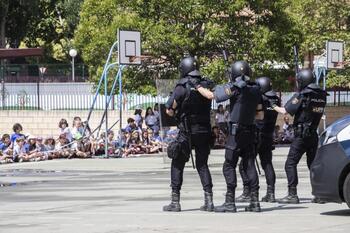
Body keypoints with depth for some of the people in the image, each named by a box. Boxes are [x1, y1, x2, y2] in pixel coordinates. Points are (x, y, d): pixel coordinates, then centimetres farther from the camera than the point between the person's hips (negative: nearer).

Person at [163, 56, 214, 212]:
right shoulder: (206, 86, 3)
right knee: (202, 165, 13)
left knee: (177, 165, 6)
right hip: (204, 131, 4)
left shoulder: (182, 87, -10)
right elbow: (208, 106, 11)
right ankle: (208, 201, 5)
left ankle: (175, 202, 4)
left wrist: (177, 114, 12)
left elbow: (169, 110, -8)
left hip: (187, 132, -4)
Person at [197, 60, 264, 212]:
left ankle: (230, 202, -3)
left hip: (236, 131, -6)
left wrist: (198, 87, 8)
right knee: (249, 165, 9)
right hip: (250, 131, 6)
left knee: (229, 166, -1)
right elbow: (260, 115, 12)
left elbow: (211, 95, -7)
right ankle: (254, 201, 7)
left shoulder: (235, 87, -12)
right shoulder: (255, 89, 7)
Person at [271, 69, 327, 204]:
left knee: (290, 164, -4)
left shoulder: (302, 95, -12)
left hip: (301, 135, -7)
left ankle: (292, 195, -11)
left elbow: (285, 111, -12)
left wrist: (274, 107, 7)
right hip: (314, 135, 7)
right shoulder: (322, 95, 8)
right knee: (313, 164, 16)